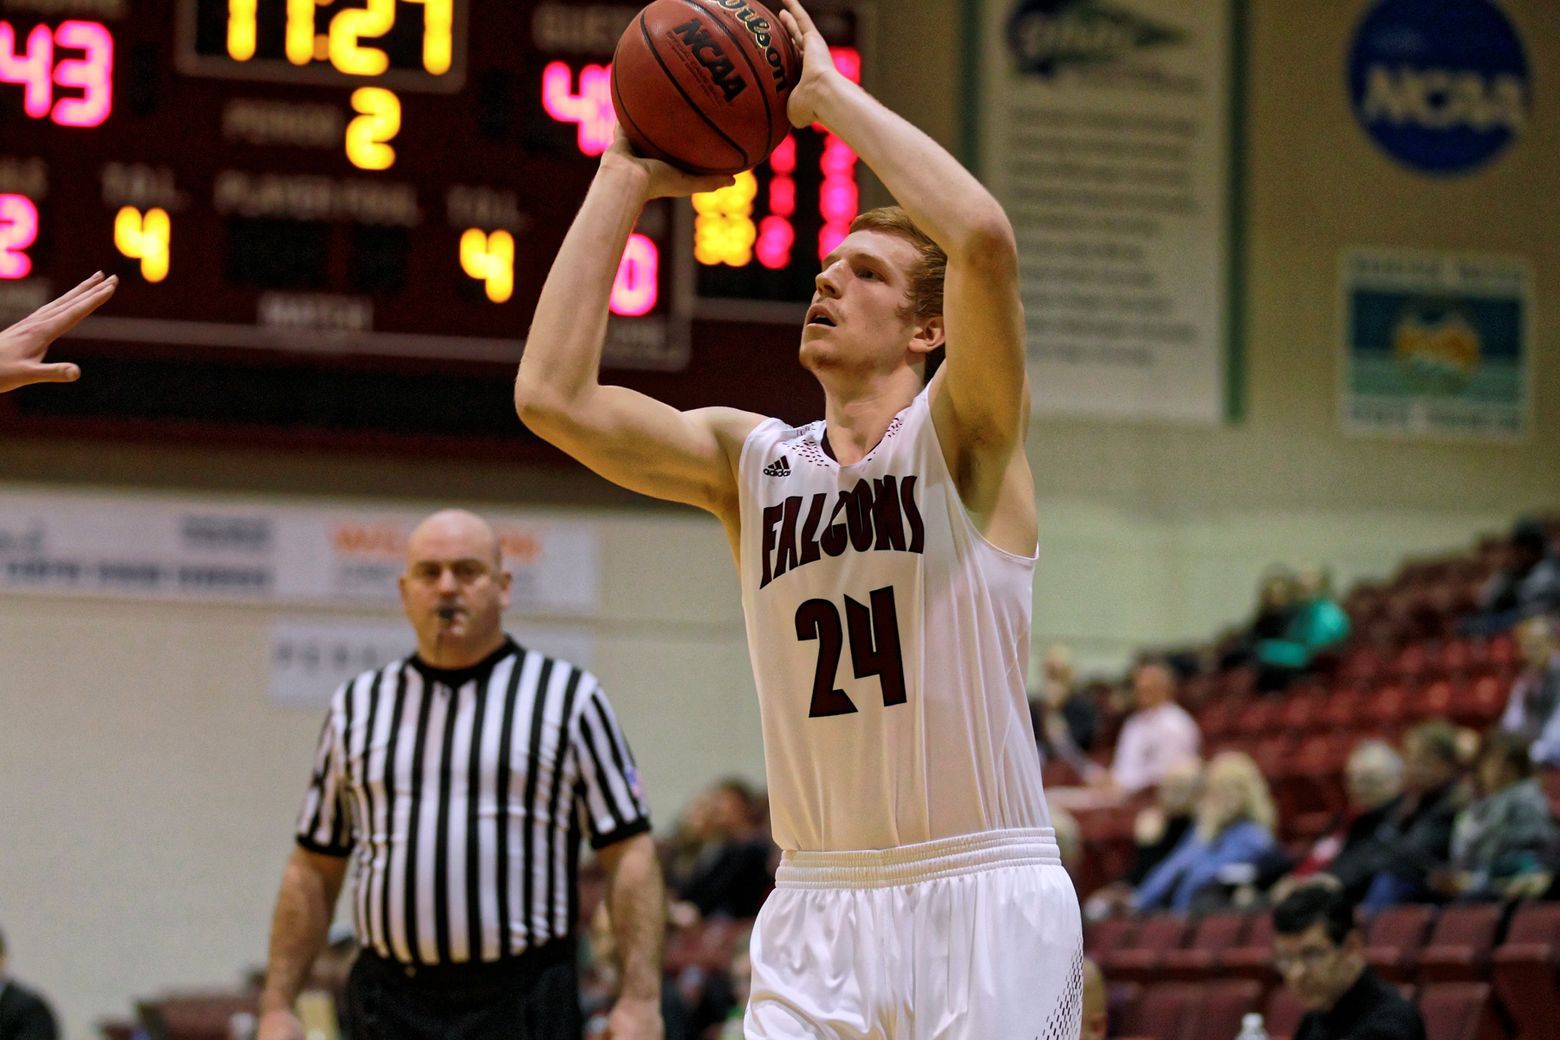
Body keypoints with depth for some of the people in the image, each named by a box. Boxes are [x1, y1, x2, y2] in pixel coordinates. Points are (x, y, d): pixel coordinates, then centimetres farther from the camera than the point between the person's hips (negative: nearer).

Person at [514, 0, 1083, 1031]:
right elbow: (551, 394, -2)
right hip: (816, 910, 4)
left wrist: (832, 94, -11)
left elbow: (985, 238, -21)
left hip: (984, 904, -4)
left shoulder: (961, 441, -2)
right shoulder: (750, 460, 10)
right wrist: (626, 180, 2)